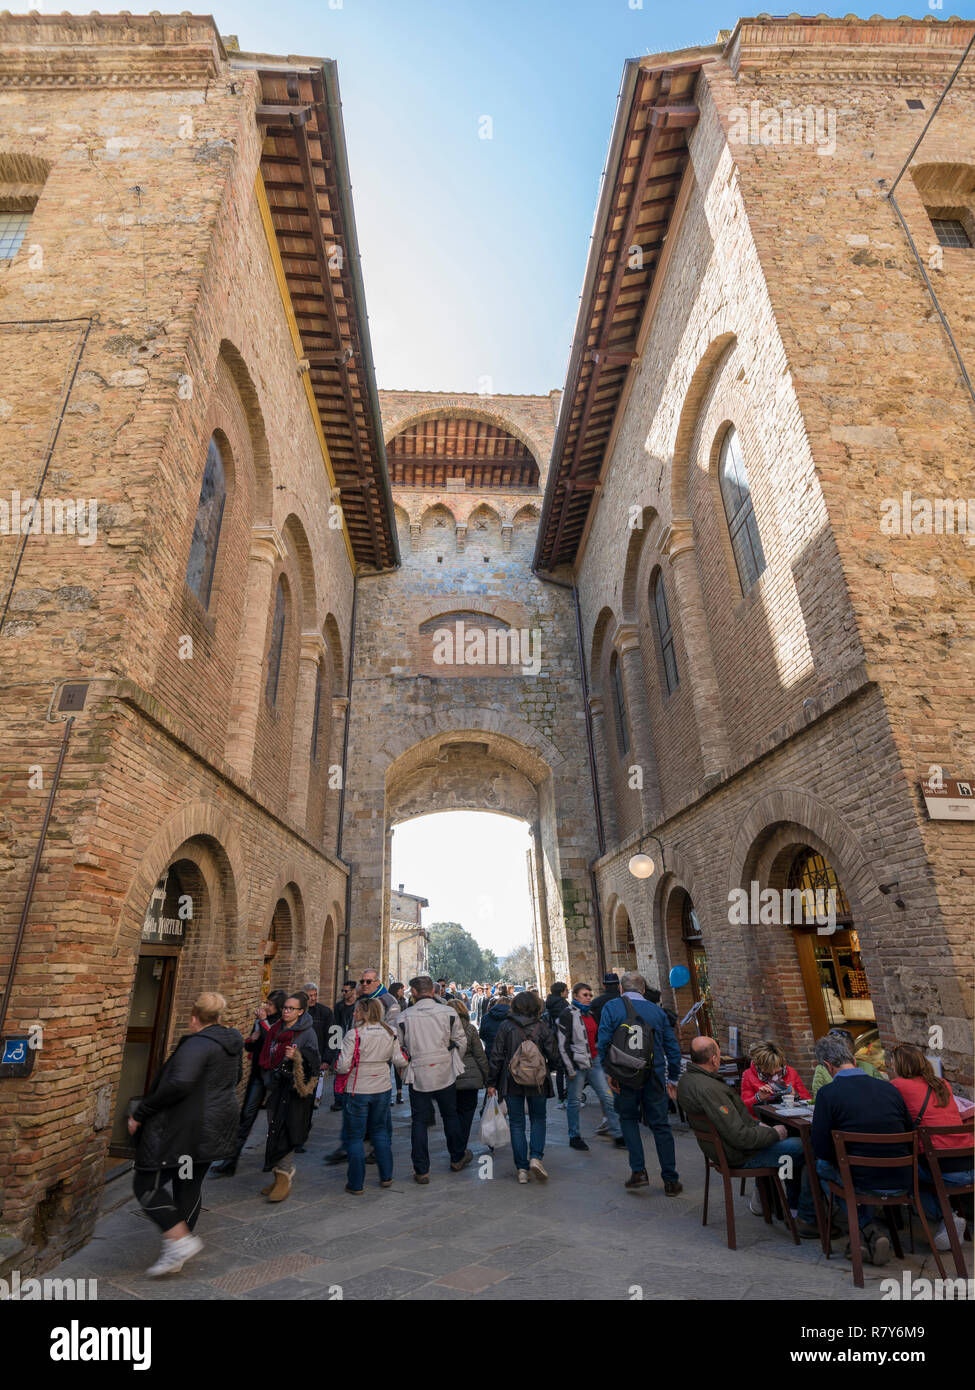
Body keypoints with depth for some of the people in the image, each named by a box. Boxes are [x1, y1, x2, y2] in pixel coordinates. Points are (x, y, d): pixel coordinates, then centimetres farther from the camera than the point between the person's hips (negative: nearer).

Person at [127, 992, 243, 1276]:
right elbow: (234, 1078, 23)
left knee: (147, 1183, 3)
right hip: (216, 1129, 9)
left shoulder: (197, 1044, -19)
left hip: (183, 1129, -9)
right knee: (191, 1185, 19)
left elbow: (178, 1084, -32)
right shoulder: (232, 1042, 9)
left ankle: (180, 1239, -2)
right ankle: (176, 1255, 27)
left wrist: (140, 1113, -21)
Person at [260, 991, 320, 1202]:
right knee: (274, 1133, 10)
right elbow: (266, 1057, 23)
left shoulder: (307, 1033, -8)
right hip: (275, 1086, 6)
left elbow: (315, 1061, -13)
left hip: (294, 1089, -6)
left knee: (283, 1134, -10)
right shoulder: (276, 1030, 10)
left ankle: (285, 1178, 2)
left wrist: (297, 1056, -27)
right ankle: (281, 1177, 23)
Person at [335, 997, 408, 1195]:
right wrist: (402, 1066, 20)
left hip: (358, 1091, -4)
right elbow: (399, 1061, -2)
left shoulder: (354, 1034, -19)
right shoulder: (390, 1032, -5)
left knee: (355, 1137, 11)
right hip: (383, 1089, 4)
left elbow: (343, 1067, -19)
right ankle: (386, 1177, 28)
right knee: (380, 1131, 21)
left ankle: (356, 1184, 18)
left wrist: (338, 1067, 3)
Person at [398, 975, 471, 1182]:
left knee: (418, 1121, 10)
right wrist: (456, 1063, 17)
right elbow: (461, 1041, 0)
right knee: (450, 1115, 20)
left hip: (418, 1076, -1)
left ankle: (421, 1171, 12)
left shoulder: (405, 1017, -9)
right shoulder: (448, 1013, -7)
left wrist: (405, 1068, 16)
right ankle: (457, 1158, 35)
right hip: (445, 1074, 2)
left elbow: (398, 1048, -1)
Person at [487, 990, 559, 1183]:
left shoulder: (506, 1026, -7)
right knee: (538, 1119, 18)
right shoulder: (543, 1027, -6)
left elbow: (496, 1056, -5)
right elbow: (554, 1056, -3)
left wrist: (492, 1083, 3)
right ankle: (536, 1157, 1)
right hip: (538, 1083, 0)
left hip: (512, 1083, 0)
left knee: (516, 1124, 11)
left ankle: (522, 1169, 11)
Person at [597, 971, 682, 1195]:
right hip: (654, 1076, 2)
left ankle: (638, 1171, 10)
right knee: (660, 1125, 13)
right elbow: (672, 1047, 8)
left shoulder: (611, 1007, -4)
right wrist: (673, 1079, 15)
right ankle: (671, 1180, 17)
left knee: (628, 1119, 17)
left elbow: (603, 1041, -11)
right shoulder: (657, 1010, 5)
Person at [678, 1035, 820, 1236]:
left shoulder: (686, 1080, 1)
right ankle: (807, 1220, 8)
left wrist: (757, 1124, 10)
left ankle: (794, 1206, 32)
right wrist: (774, 1133, -12)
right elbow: (740, 1137, -28)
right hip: (740, 1155, -10)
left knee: (792, 1137, 23)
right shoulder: (708, 1089, -32)